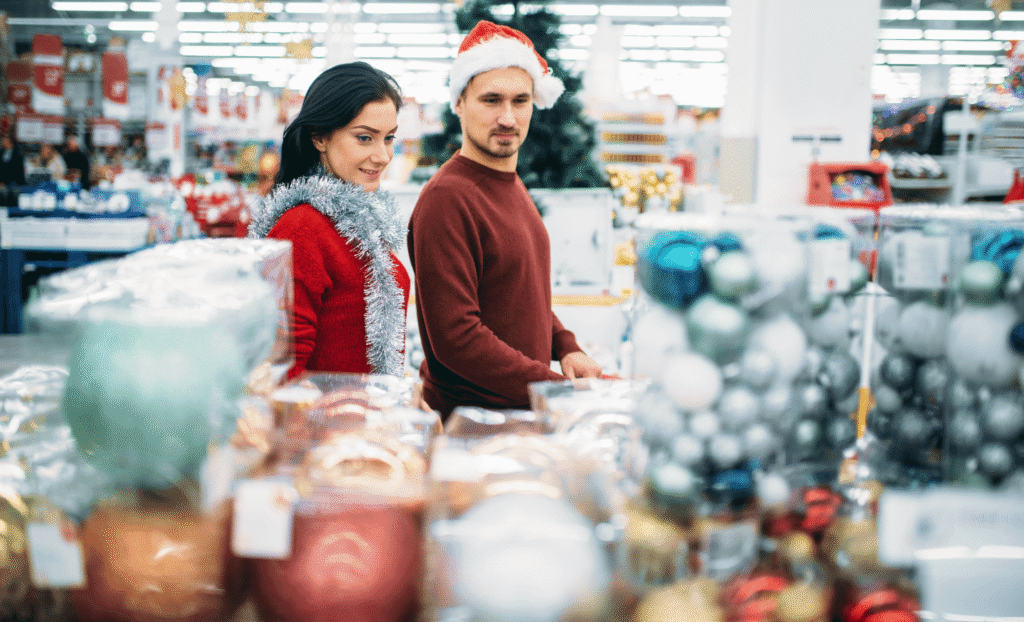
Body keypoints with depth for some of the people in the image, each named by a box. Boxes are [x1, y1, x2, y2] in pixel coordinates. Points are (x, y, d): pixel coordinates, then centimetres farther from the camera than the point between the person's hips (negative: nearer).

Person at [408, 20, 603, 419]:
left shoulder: (513, 186, 13)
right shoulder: (446, 198, -17)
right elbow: (456, 338, -21)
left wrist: (566, 348, 5)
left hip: (524, 411, 8)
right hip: (467, 423, -8)